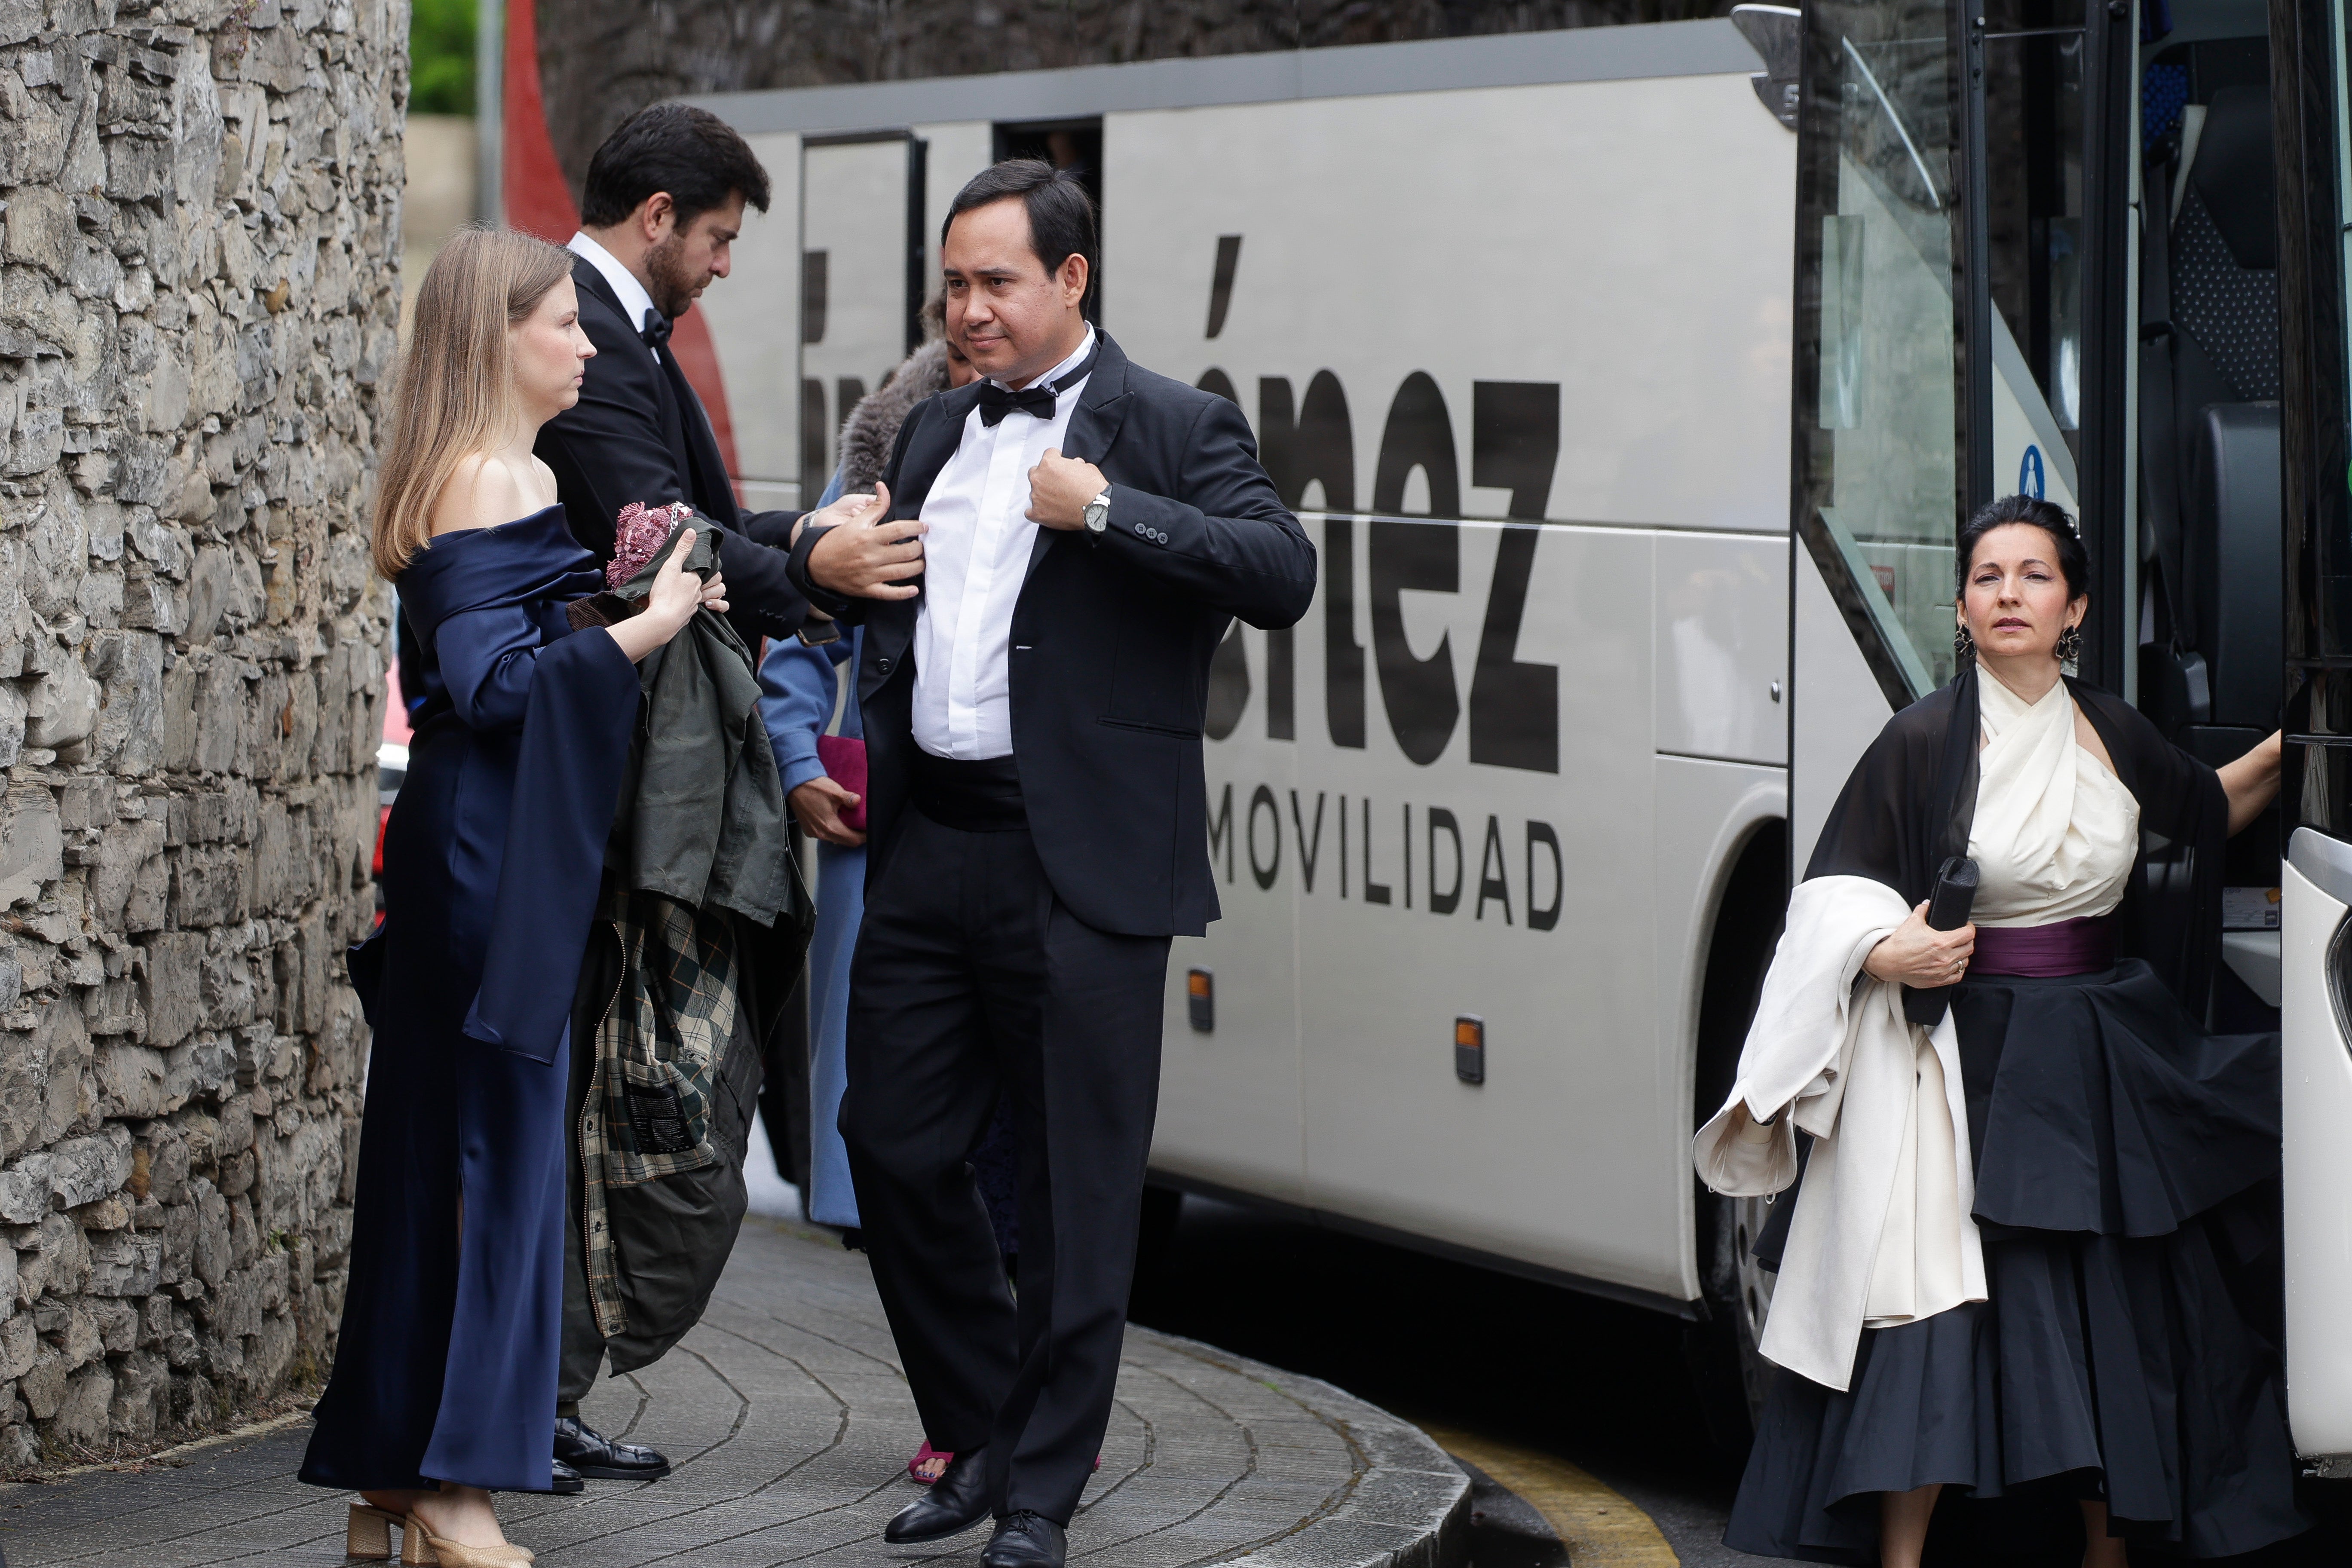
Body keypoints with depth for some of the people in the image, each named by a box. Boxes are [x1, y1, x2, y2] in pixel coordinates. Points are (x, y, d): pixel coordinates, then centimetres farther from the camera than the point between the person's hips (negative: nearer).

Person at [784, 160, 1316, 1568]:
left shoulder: (1172, 431, -1)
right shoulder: (937, 431, 18)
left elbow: (1285, 574, -15)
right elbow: (883, 587, 34)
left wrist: (1107, 509, -19)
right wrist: (821, 566, 11)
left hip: (1080, 869, -6)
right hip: (927, 853, 6)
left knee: (1077, 1188, 0)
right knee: (896, 1149, 8)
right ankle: (982, 1435, 25)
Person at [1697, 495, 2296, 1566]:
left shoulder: (2113, 737, 7)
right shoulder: (1924, 741, -7)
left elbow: (2206, 815, 27)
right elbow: (1836, 890, -5)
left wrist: (2281, 754, 14)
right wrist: (1888, 954, -22)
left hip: (2103, 1063, 4)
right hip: (1967, 1062, -4)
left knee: (2119, 1311, 6)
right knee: (1936, 1306, -8)